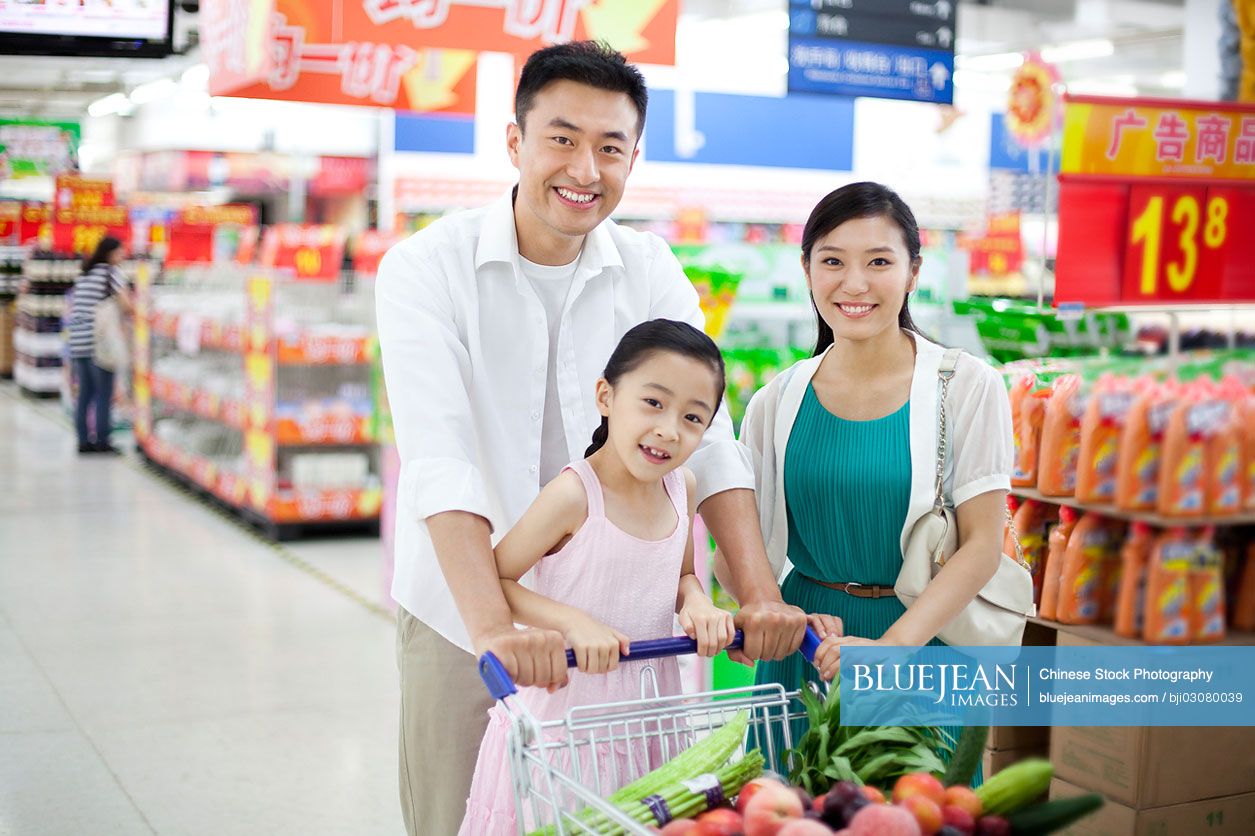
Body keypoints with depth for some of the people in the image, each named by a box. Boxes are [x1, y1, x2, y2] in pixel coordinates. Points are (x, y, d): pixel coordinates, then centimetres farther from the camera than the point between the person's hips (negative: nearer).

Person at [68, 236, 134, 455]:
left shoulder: (84, 274, 19)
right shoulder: (112, 272, -4)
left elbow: (72, 310, 21)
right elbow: (126, 305, -15)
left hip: (78, 341, 7)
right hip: (98, 340, -7)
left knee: (85, 393, 11)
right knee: (104, 394, -1)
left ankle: (84, 441, 12)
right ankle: (102, 442, 0)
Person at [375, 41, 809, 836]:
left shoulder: (652, 271, 0)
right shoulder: (427, 268, -12)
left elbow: (702, 432, -7)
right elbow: (438, 454, -25)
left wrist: (760, 592, -21)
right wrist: (494, 623, -37)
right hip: (463, 614, -3)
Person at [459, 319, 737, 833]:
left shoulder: (681, 487, 0)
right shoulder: (574, 496, -19)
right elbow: (490, 581, -14)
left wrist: (696, 602, -7)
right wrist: (573, 621, -25)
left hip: (646, 716, 6)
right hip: (564, 709, -5)